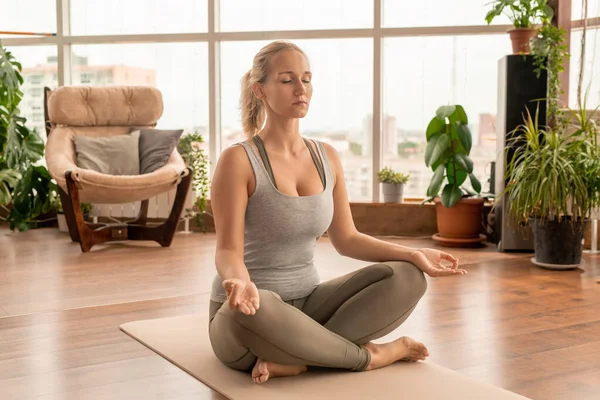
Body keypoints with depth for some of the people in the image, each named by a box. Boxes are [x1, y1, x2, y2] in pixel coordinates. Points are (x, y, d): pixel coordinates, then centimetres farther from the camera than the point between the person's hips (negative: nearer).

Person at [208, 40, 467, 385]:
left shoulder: (327, 157, 5)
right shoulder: (238, 160, -13)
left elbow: (346, 239, 10)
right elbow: (229, 250, -17)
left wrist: (412, 254, -3)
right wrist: (241, 282, -40)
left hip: (309, 304, 6)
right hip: (246, 316, -5)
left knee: (406, 278, -14)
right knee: (254, 309, -42)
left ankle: (293, 359, -23)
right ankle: (369, 355, -18)